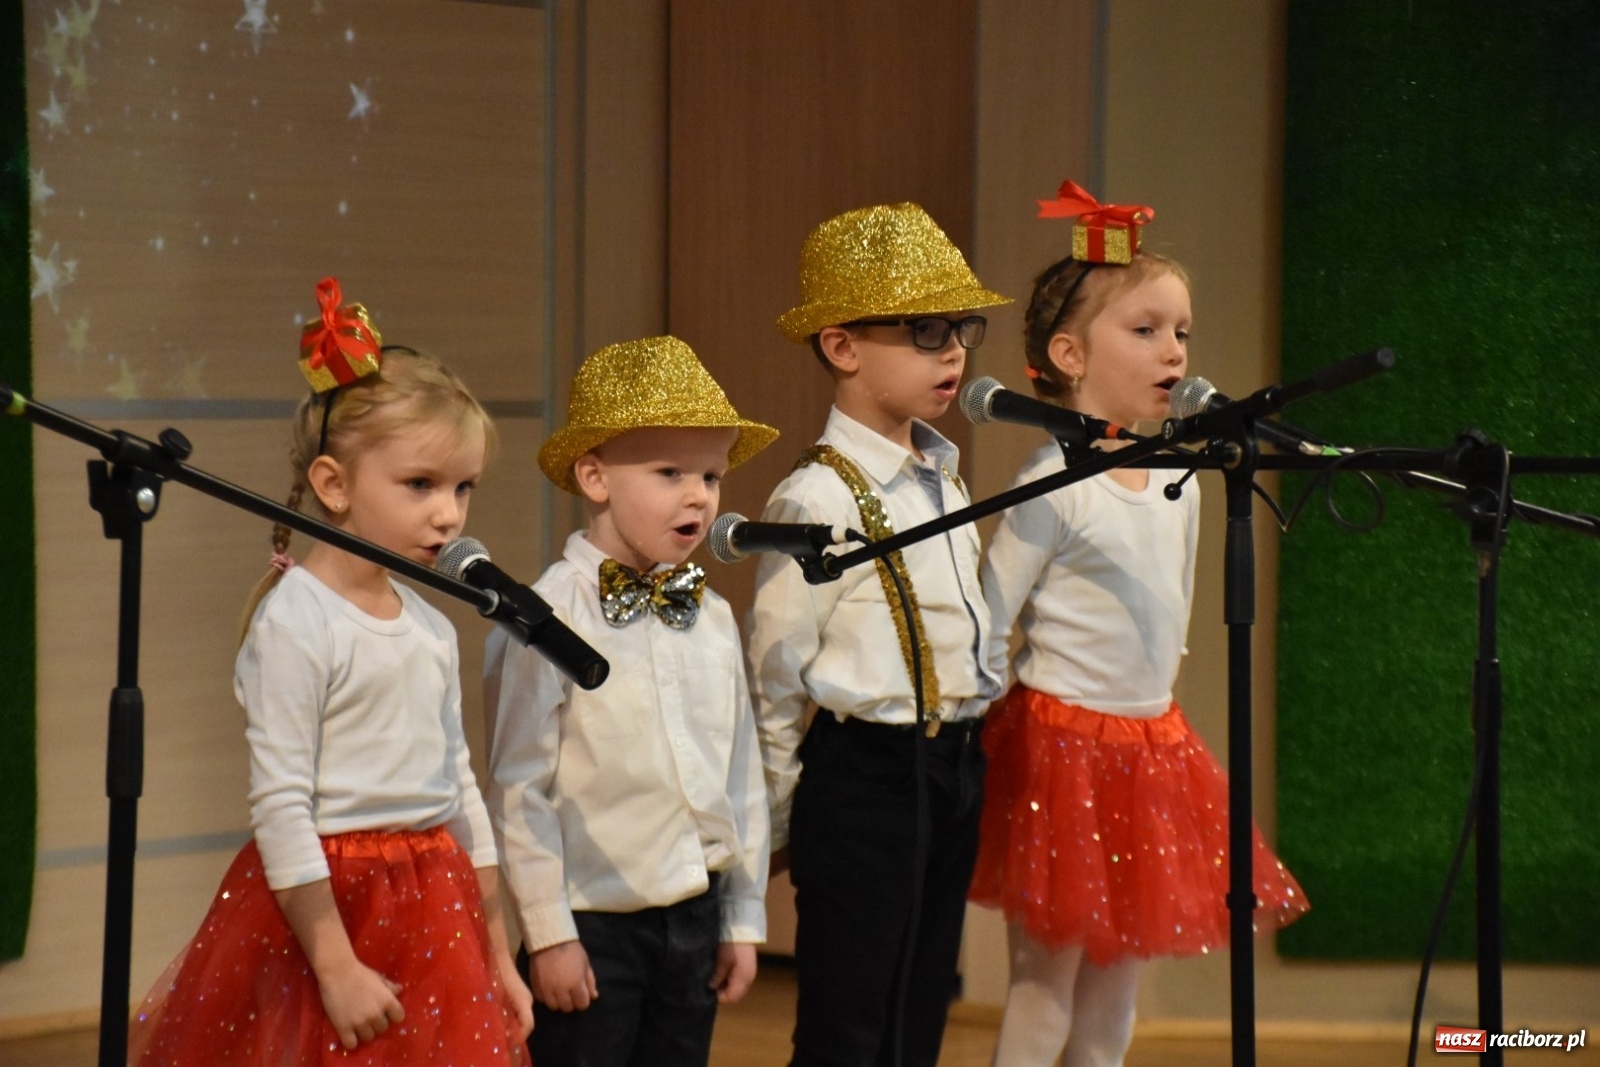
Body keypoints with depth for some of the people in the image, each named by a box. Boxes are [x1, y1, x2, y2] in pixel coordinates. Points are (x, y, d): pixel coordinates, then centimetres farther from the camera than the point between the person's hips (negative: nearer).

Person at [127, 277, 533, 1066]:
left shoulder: (433, 630, 10)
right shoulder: (296, 622, -12)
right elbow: (280, 806, -15)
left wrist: (498, 958, 16)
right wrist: (336, 967, -16)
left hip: (432, 910, 7)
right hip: (325, 908, -7)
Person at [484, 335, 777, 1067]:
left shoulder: (711, 619, 6)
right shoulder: (549, 620, -13)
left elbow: (743, 778, 12)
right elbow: (519, 788, -12)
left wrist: (743, 920, 13)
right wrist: (548, 933, -11)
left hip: (695, 917, 6)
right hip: (593, 924, -6)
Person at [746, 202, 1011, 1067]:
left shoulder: (943, 479, 12)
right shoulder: (819, 498, -14)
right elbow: (775, 672, -12)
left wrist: (962, 758, 15)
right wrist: (774, 822, -6)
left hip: (951, 771, 8)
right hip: (864, 777, -8)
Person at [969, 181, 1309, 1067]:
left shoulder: (1179, 483, 7)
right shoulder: (1054, 485, -16)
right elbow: (986, 626, -14)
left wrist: (1148, 708, 18)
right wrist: (979, 734, -13)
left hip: (1152, 743, 7)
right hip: (1060, 744, -7)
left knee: (1118, 975, 12)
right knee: (1045, 978, -2)